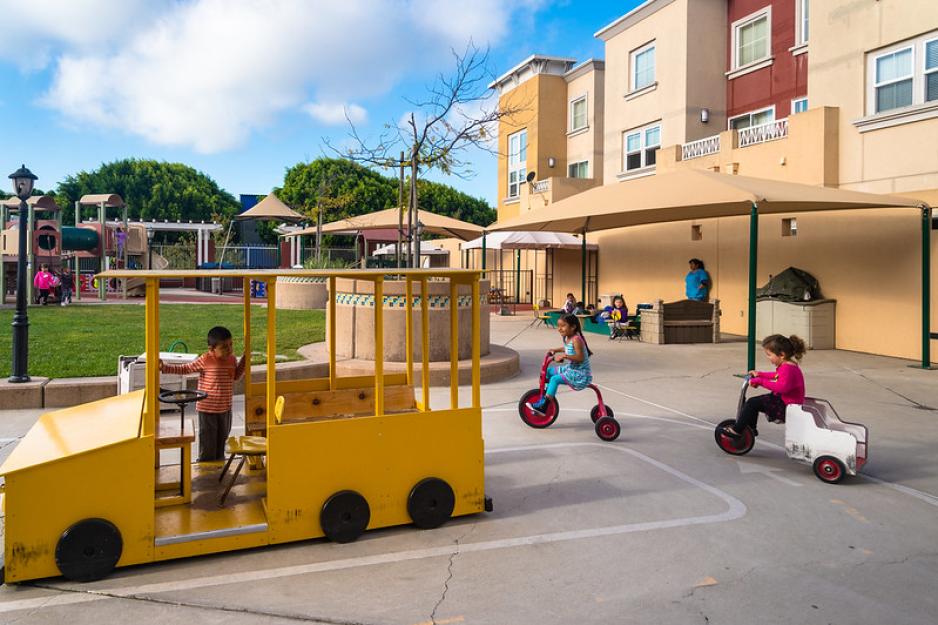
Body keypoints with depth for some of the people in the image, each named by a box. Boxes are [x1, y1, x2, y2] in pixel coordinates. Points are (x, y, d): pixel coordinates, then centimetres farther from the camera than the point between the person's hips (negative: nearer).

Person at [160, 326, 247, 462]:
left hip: (225, 408, 5)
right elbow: (184, 369, -5)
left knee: (222, 438, 19)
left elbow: (236, 376, 16)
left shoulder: (232, 360, 0)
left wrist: (244, 359, 5)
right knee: (208, 441, 4)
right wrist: (164, 367, -13)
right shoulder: (205, 360, -15)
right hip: (208, 409, -5)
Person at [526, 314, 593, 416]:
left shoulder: (576, 339, -22)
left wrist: (564, 356, -34)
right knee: (549, 370, 11)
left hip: (580, 374, -10)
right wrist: (555, 350, 12)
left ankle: (542, 406, -19)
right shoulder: (567, 338, 6)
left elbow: (580, 357, -28)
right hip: (570, 369, 10)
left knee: (555, 379, -22)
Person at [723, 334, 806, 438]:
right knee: (755, 400, 19)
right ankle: (751, 428, 29)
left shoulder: (788, 368, -24)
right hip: (783, 400, 11)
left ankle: (737, 430, -8)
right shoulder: (788, 365, 11)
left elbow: (783, 387, -39)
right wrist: (760, 374, 22)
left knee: (752, 403, -16)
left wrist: (761, 381, -34)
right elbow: (778, 376, 31)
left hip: (787, 407, -11)